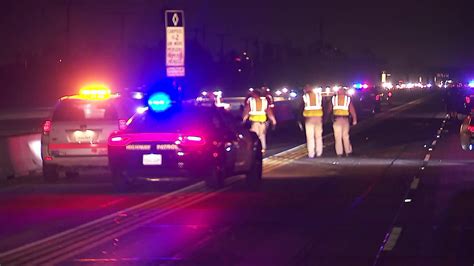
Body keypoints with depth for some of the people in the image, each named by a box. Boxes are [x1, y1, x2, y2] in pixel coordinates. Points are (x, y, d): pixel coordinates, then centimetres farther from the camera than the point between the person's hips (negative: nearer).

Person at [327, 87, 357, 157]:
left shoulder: (333, 98, 5)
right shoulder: (348, 98, 5)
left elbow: (330, 109, 9)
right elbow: (352, 110, 2)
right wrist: (354, 119, 5)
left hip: (336, 119, -1)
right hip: (345, 119, 1)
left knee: (338, 137, 4)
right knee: (346, 136, 11)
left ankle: (339, 153, 3)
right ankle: (348, 152, 14)